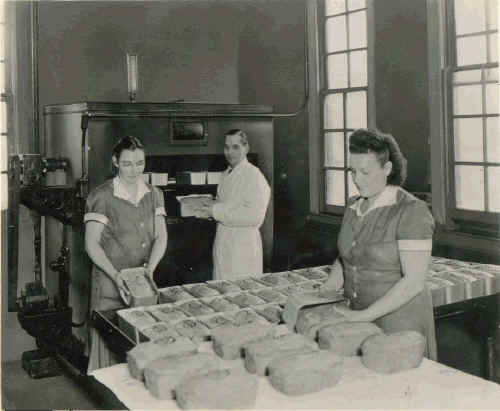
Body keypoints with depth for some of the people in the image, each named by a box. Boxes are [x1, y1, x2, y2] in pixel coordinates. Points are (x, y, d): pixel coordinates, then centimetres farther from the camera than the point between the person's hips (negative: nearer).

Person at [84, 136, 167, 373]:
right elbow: (91, 244, -9)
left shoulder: (153, 195, 7)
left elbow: (161, 236, 4)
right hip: (110, 280, -4)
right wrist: (116, 275, -18)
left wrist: (151, 266, -13)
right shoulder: (102, 196, -8)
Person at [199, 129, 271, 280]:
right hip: (222, 244, 8)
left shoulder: (253, 176, -14)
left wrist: (216, 211, -20)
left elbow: (254, 217, -23)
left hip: (243, 248, -8)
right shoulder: (226, 174, 13)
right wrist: (212, 206, 2)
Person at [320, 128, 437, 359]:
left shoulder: (411, 211, -16)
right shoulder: (354, 206, 5)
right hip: (360, 320, 6)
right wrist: (331, 285, -3)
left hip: (400, 323, -6)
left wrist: (365, 314, -23)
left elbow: (414, 281, -21)